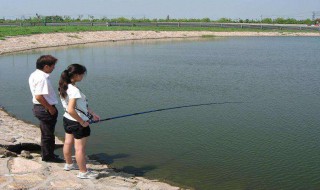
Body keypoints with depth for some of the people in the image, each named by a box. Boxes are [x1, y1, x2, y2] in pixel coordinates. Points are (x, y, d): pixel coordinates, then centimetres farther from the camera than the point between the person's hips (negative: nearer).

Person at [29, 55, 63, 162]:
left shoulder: (34, 75, 9)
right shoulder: (42, 78, -23)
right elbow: (39, 96, -29)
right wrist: (50, 108, -18)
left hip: (39, 108, 10)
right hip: (46, 109, -10)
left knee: (45, 132, 21)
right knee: (48, 134, 3)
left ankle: (46, 154, 34)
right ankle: (48, 156, 15)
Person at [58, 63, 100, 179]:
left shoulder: (65, 87, 4)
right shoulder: (74, 90, -26)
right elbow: (71, 110, -33)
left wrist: (91, 113, 15)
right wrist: (82, 122, -21)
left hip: (67, 119, 10)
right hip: (77, 122, -10)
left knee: (68, 143, 23)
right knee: (80, 147, 0)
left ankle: (69, 164, 41)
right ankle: (83, 172, 9)